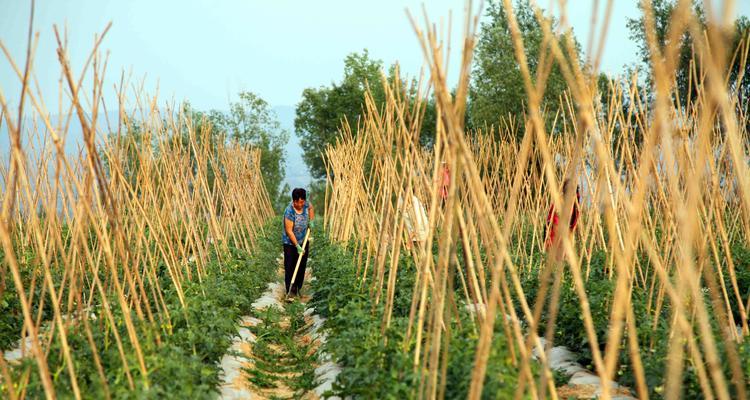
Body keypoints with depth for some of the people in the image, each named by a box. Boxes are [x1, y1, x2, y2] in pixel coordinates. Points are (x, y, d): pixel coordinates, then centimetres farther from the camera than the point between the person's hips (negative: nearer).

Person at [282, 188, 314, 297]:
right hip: (290, 243, -6)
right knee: (290, 268, -4)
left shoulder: (305, 205, -9)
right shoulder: (289, 212, -26)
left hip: (304, 241, 6)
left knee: (302, 267, 12)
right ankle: (290, 292, 1)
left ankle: (297, 290, 25)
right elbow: (289, 231, -24)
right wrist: (297, 246, -24)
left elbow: (311, 208, 18)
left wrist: (311, 220, 4)